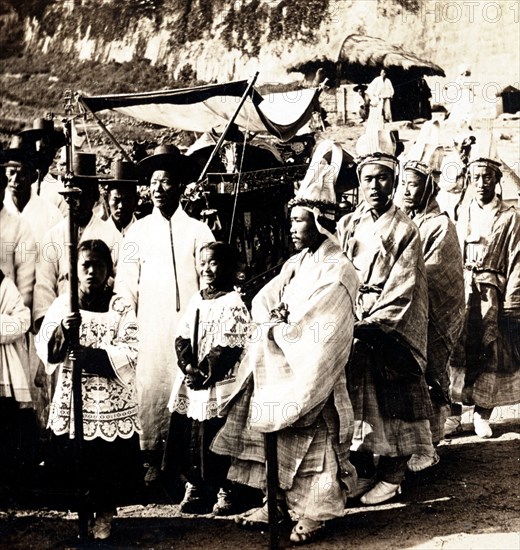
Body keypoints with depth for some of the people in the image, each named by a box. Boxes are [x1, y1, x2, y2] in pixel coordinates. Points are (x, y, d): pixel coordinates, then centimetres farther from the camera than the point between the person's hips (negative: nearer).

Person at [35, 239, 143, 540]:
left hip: (112, 400, -2)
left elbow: (130, 354, -12)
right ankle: (84, 507, 29)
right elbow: (45, 349, -3)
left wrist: (86, 356, -19)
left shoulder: (122, 308, -3)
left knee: (111, 458, 2)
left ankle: (105, 512, 24)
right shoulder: (62, 303, 4)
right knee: (73, 457, 5)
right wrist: (62, 330, -22)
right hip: (72, 398, 2)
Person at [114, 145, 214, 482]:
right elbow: (126, 285, 9)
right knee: (150, 390, 0)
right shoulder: (138, 232, 9)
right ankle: (153, 461, 11)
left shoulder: (197, 230, 5)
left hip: (188, 326, -1)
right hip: (149, 330, 2)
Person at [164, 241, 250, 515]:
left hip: (219, 387, -6)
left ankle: (224, 491, 15)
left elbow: (227, 348, -14)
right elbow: (182, 337, 8)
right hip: (190, 384, 6)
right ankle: (194, 486, 26)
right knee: (186, 437, 9)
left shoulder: (233, 303, -9)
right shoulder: (196, 300, 12)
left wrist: (204, 375, -15)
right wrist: (188, 366, -8)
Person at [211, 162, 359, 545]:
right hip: (280, 367, 8)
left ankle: (316, 512, 15)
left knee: (313, 438, 1)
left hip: (312, 373, -8)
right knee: (276, 432, 10)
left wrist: (275, 329, -7)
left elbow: (312, 330, -19)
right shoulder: (297, 263, 13)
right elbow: (262, 303, 9)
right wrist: (273, 321, -12)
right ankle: (281, 501, 24)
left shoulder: (338, 270, -13)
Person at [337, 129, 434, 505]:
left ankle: (393, 474, 14)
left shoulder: (404, 231, -5)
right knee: (355, 398, 8)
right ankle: (361, 470, 21)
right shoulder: (347, 226, 9)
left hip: (390, 333, -4)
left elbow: (400, 294, -10)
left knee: (391, 401, 1)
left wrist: (369, 326, -18)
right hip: (352, 330, 4)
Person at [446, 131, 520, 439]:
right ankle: (454, 415, 8)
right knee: (456, 352, 0)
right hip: (460, 293, 3)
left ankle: (482, 416, 14)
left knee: (490, 355, 3)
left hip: (493, 297, -2)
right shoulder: (463, 214, 12)